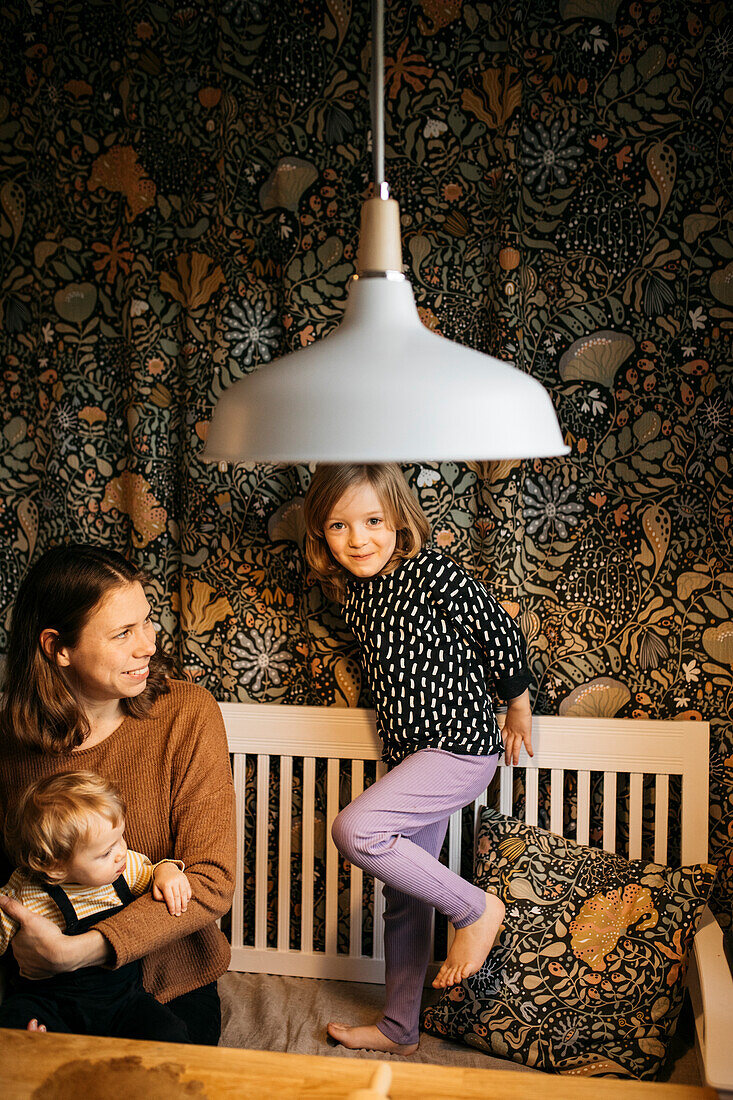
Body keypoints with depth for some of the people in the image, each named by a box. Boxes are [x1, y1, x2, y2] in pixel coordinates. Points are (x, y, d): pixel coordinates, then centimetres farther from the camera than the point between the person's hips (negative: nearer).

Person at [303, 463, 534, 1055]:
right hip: (410, 754, 8)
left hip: (462, 746, -8)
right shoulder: (351, 589, 4)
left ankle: (475, 908, -4)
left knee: (355, 830, -24)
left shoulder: (433, 572, -19)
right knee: (404, 896, 15)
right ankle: (399, 1028, 32)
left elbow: (503, 635, -9)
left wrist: (518, 707, 4)